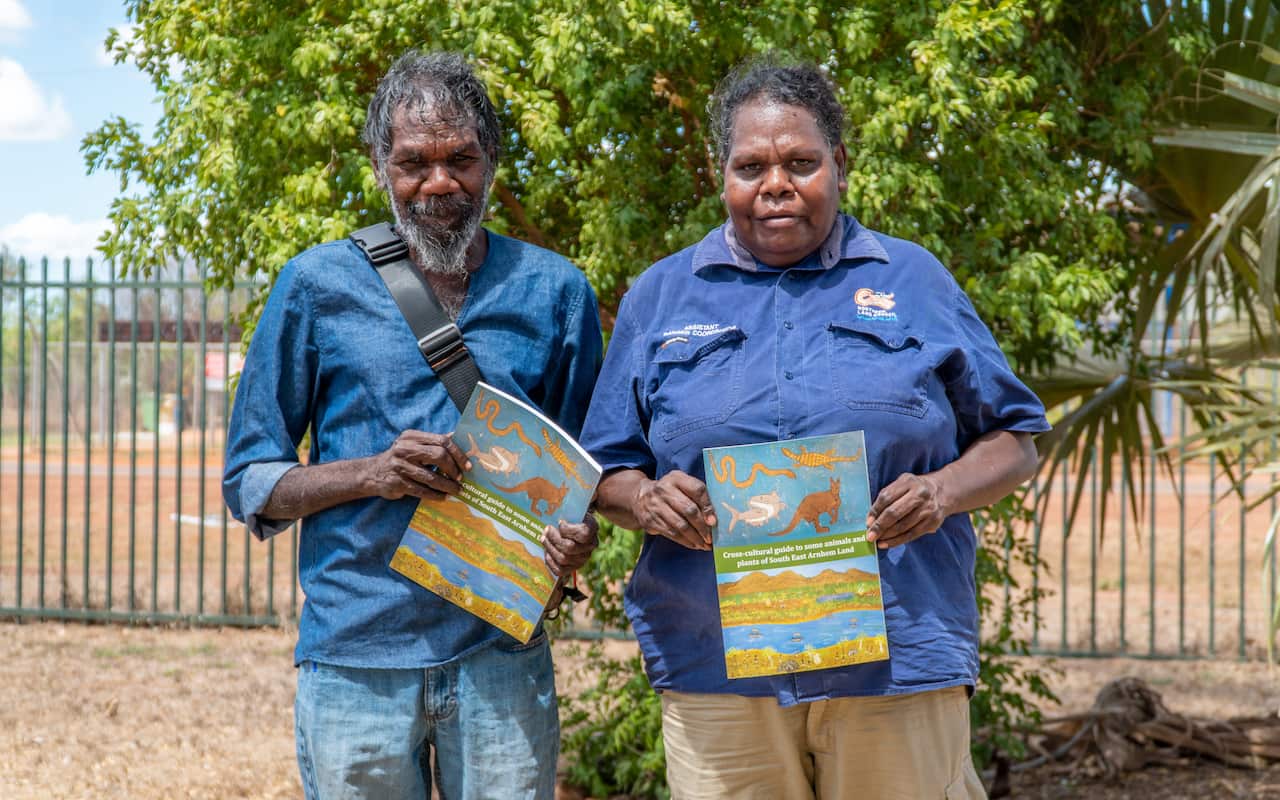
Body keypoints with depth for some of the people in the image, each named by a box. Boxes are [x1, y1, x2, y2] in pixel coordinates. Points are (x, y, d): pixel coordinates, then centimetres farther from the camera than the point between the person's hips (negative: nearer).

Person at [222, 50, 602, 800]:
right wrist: (371, 473, -13)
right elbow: (249, 482, 5)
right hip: (357, 659, -1)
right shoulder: (318, 286, 3)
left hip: (501, 650, 1)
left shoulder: (555, 291, 7)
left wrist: (579, 537, -10)